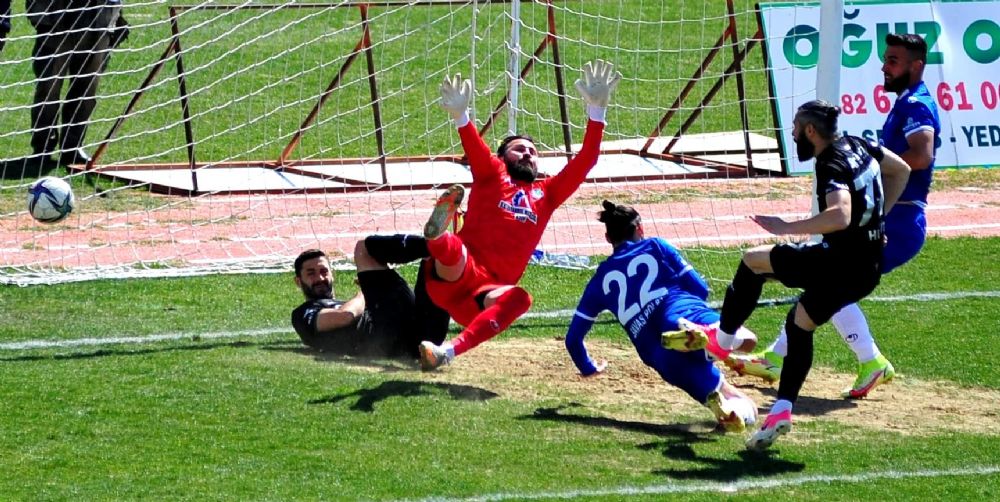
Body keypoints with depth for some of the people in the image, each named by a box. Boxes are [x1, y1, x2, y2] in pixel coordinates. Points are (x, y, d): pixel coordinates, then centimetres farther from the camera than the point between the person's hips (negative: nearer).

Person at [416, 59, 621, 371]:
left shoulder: (546, 193, 28)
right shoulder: (492, 176, 18)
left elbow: (585, 160, 20)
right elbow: (475, 150, -4)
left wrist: (596, 110, 10)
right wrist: (460, 117, -26)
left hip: (485, 297, 2)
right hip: (452, 277, -2)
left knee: (518, 298, -35)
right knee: (454, 252, -38)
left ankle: (450, 351, -49)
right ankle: (438, 236, -74)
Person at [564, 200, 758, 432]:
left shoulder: (601, 280, 27)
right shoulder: (655, 246, 24)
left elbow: (573, 338, 29)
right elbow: (700, 287, 18)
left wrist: (587, 367, 49)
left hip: (664, 359, 1)